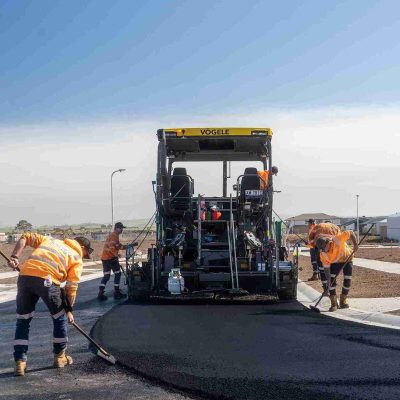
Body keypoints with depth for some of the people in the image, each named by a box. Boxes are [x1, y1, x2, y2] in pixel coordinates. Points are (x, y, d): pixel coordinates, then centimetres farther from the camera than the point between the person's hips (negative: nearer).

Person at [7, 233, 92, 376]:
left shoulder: (50, 240, 31)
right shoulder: (77, 259, 17)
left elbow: (25, 238, 21)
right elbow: (71, 287, 10)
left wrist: (15, 256, 13)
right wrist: (69, 310, 19)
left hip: (25, 275, 4)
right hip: (46, 280, -4)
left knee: (22, 320, 15)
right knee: (60, 317, 20)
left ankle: (20, 363, 10)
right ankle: (60, 357, 29)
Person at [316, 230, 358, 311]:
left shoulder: (338, 239, -38)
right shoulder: (323, 254, -28)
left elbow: (350, 233, -24)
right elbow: (326, 268, -21)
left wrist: (355, 244, -37)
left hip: (347, 258, -1)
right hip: (335, 262, 1)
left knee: (347, 279, -7)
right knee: (332, 278, -17)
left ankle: (343, 301, 12)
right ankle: (334, 303, -11)